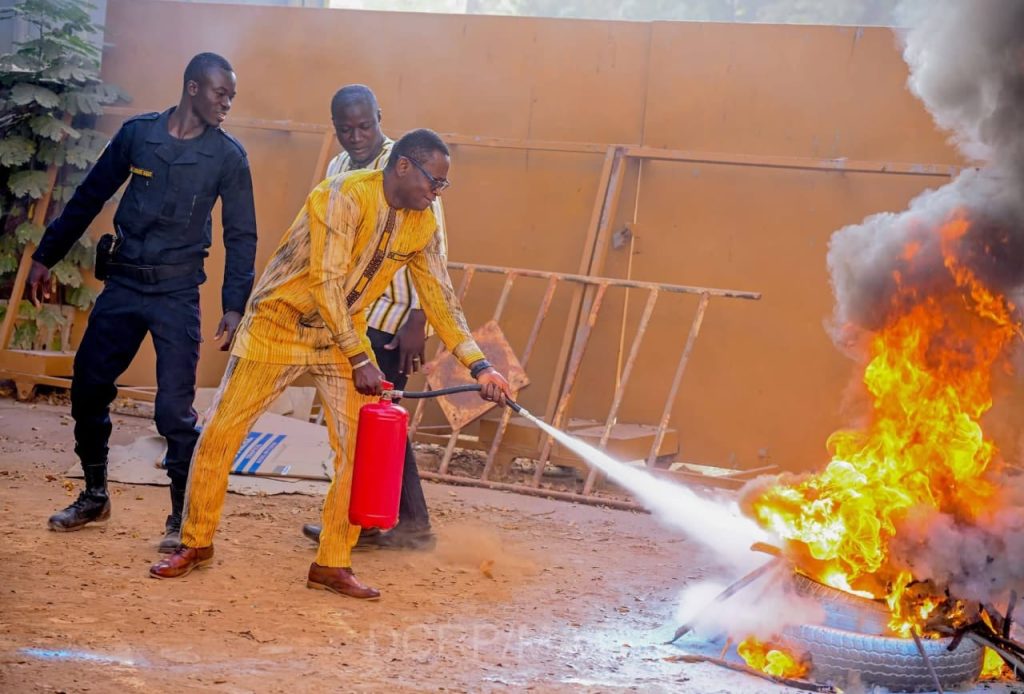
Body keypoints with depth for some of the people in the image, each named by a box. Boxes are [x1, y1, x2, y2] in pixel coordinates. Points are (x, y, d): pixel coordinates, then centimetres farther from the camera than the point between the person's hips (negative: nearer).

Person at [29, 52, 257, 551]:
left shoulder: (228, 155, -3)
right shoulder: (137, 132, 1)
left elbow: (240, 235, -1)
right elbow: (89, 197, 9)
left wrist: (234, 306, -10)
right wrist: (45, 257, 10)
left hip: (177, 294, -3)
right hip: (122, 284, 3)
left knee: (174, 408, -9)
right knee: (87, 388, 8)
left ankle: (183, 518, 5)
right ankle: (94, 496, 27)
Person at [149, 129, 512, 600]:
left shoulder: (422, 227, -2)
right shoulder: (346, 195, -23)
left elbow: (441, 300, 3)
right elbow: (326, 281, -27)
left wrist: (479, 366, -7)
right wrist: (359, 360, -28)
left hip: (343, 333, 6)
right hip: (280, 323, -5)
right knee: (220, 433, -3)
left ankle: (332, 564, 6)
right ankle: (195, 544, 15)